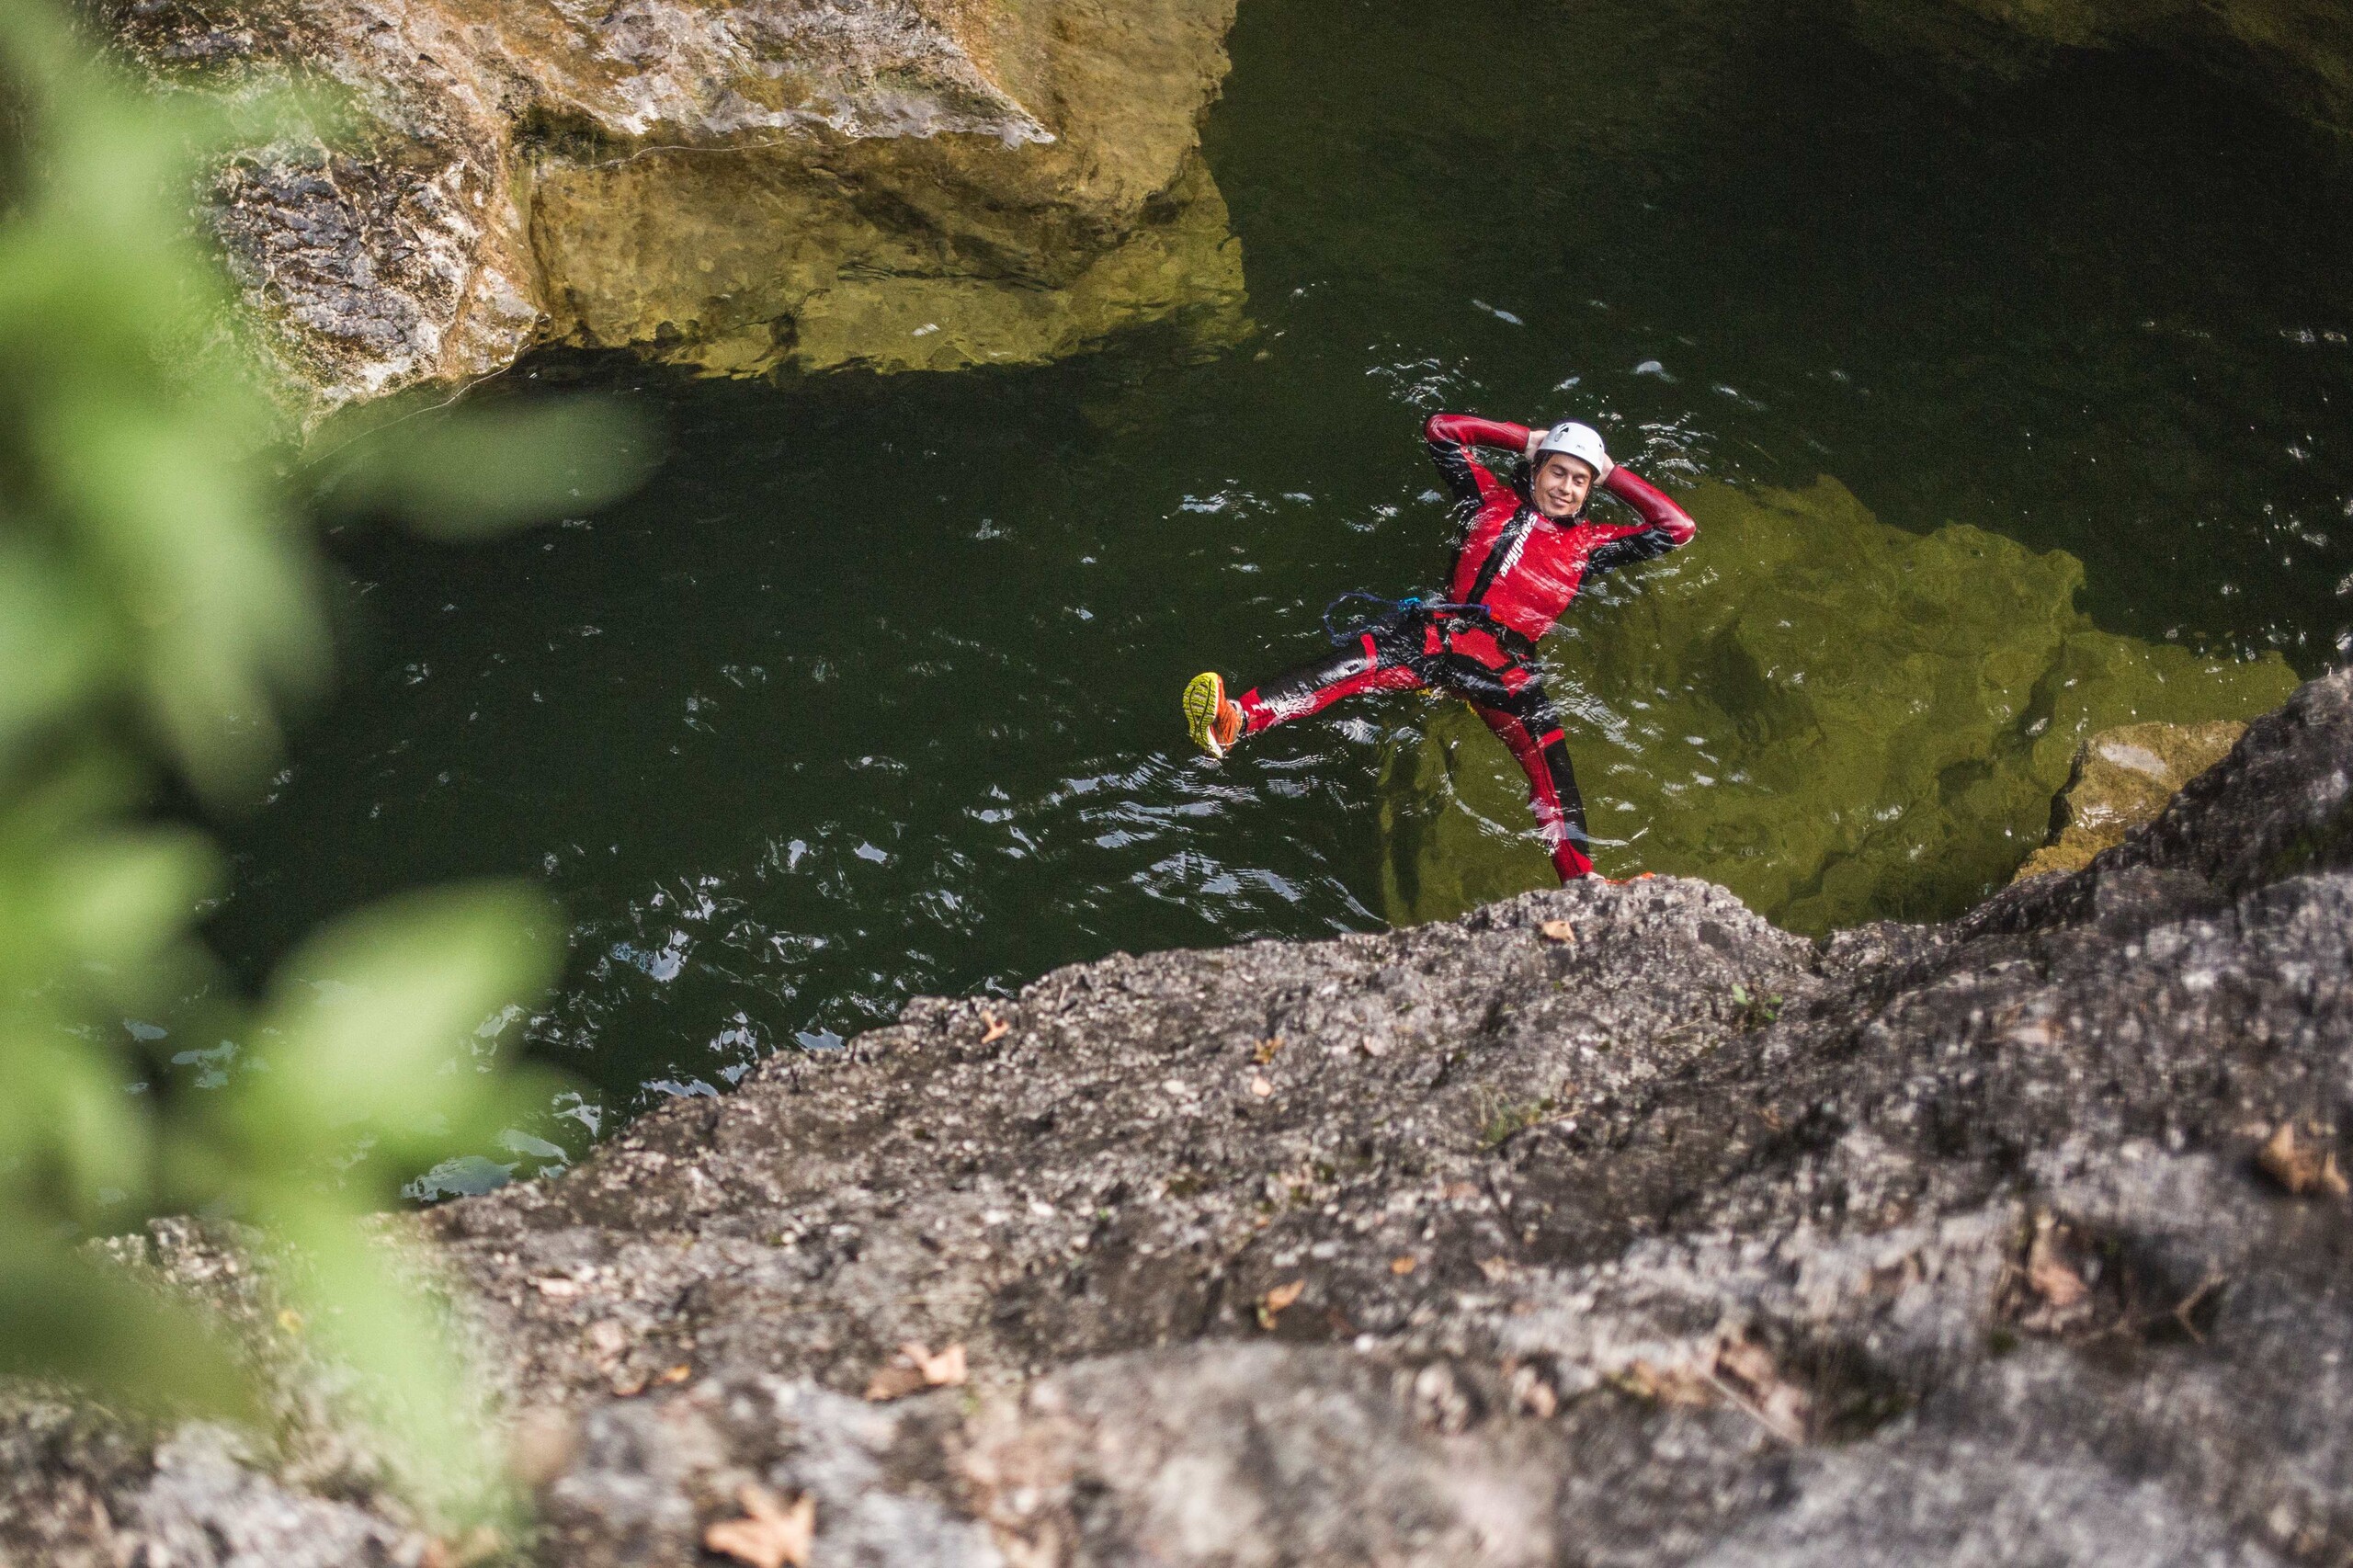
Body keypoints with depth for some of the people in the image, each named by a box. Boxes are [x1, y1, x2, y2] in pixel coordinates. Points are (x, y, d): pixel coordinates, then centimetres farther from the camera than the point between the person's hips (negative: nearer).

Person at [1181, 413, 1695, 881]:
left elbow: (1678, 528, 22)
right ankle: (1236, 719, -51)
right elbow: (1441, 430, 29)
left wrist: (1614, 475, 24)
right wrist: (1524, 438, 29)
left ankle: (1580, 883, -48)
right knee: (1356, 661, -29)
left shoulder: (1588, 543, 23)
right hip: (1437, 631, 1)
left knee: (1545, 749, -29)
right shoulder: (1495, 501, 25)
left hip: (1503, 664, -1)